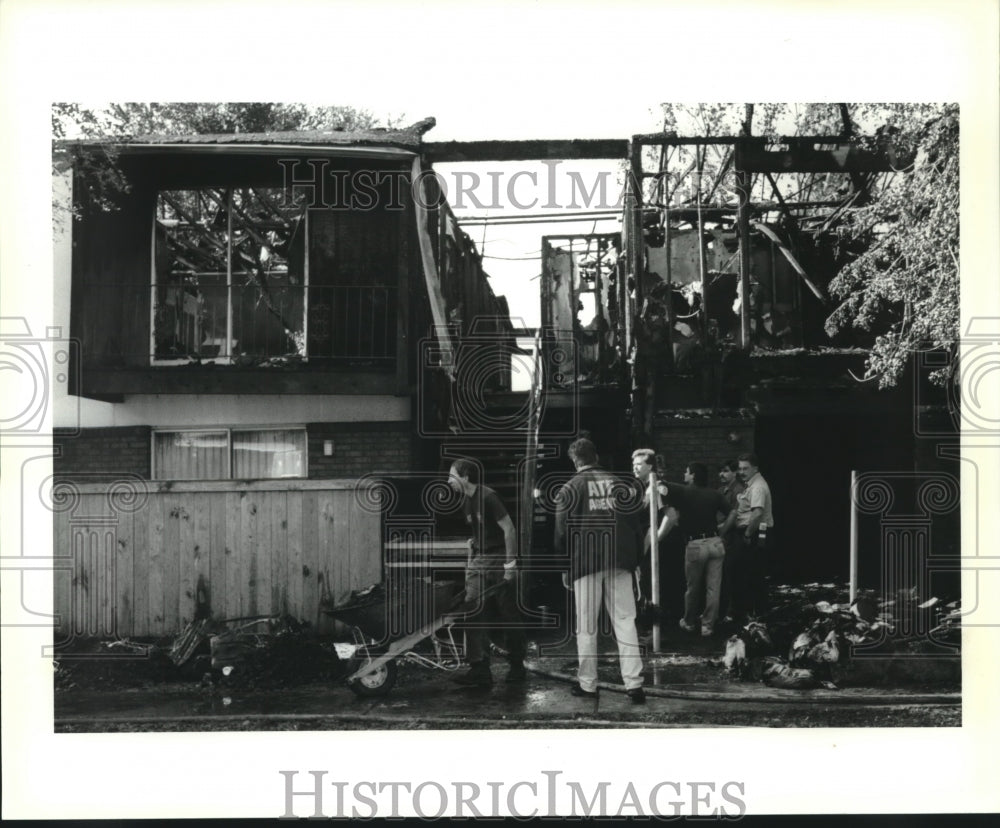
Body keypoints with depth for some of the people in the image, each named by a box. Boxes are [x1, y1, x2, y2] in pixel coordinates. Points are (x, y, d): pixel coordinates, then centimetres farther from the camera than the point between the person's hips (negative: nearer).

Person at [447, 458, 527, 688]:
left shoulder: (488, 497, -14)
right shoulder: (466, 501, 12)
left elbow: (509, 529, -16)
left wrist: (510, 564, -18)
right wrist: (471, 561, 15)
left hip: (499, 560, -8)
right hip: (479, 561, 8)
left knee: (509, 616, 3)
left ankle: (517, 667, 17)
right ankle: (480, 670, -3)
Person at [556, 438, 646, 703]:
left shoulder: (569, 489, -1)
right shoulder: (619, 484, 8)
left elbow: (562, 532, -2)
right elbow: (636, 524, 9)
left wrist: (564, 567, 7)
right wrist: (634, 559, 15)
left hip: (584, 562, -3)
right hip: (619, 562, 3)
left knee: (586, 626, 6)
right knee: (625, 621, 3)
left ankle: (587, 684, 11)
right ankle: (634, 684, -1)